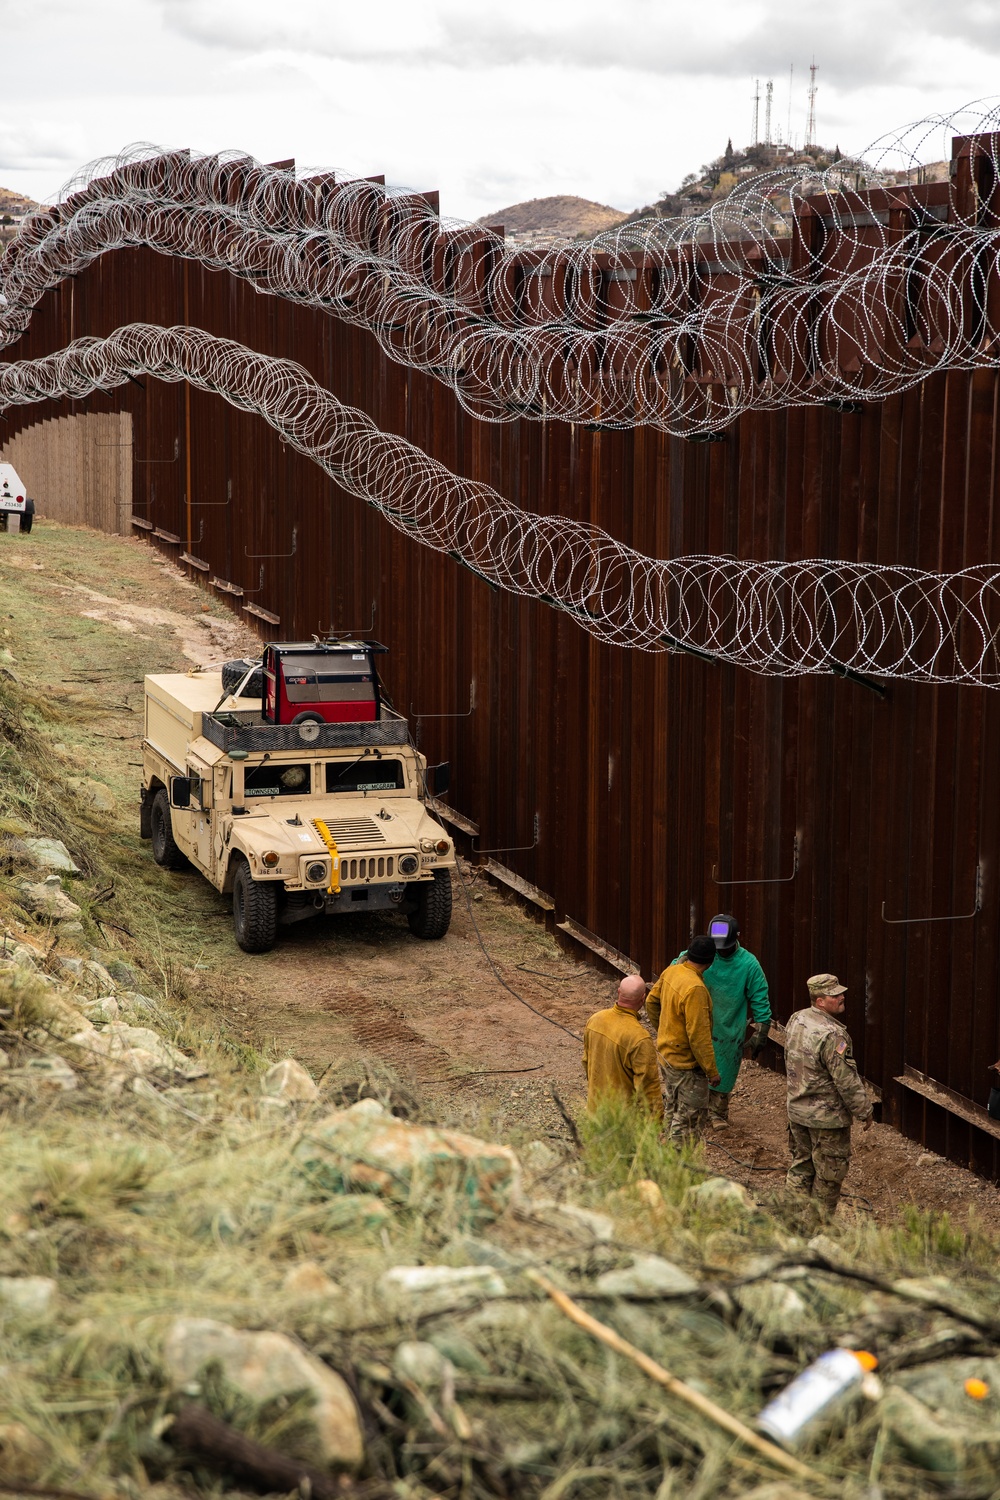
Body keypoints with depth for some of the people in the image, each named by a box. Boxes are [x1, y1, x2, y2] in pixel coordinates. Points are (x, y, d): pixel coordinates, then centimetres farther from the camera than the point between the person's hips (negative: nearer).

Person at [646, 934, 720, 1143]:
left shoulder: (671, 972, -3)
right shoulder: (695, 988, -29)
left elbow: (651, 1002, 13)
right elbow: (698, 1035, -27)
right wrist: (712, 1071, -17)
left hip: (666, 1053, 9)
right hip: (687, 1063, -9)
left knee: (673, 1109, 23)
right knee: (691, 1118, 4)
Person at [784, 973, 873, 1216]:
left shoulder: (796, 1020, 0)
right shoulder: (832, 1035, -26)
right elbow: (846, 1080, -22)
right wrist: (864, 1111, -11)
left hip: (797, 1110, 8)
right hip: (827, 1116, -8)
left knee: (801, 1164, 20)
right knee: (829, 1173, 7)